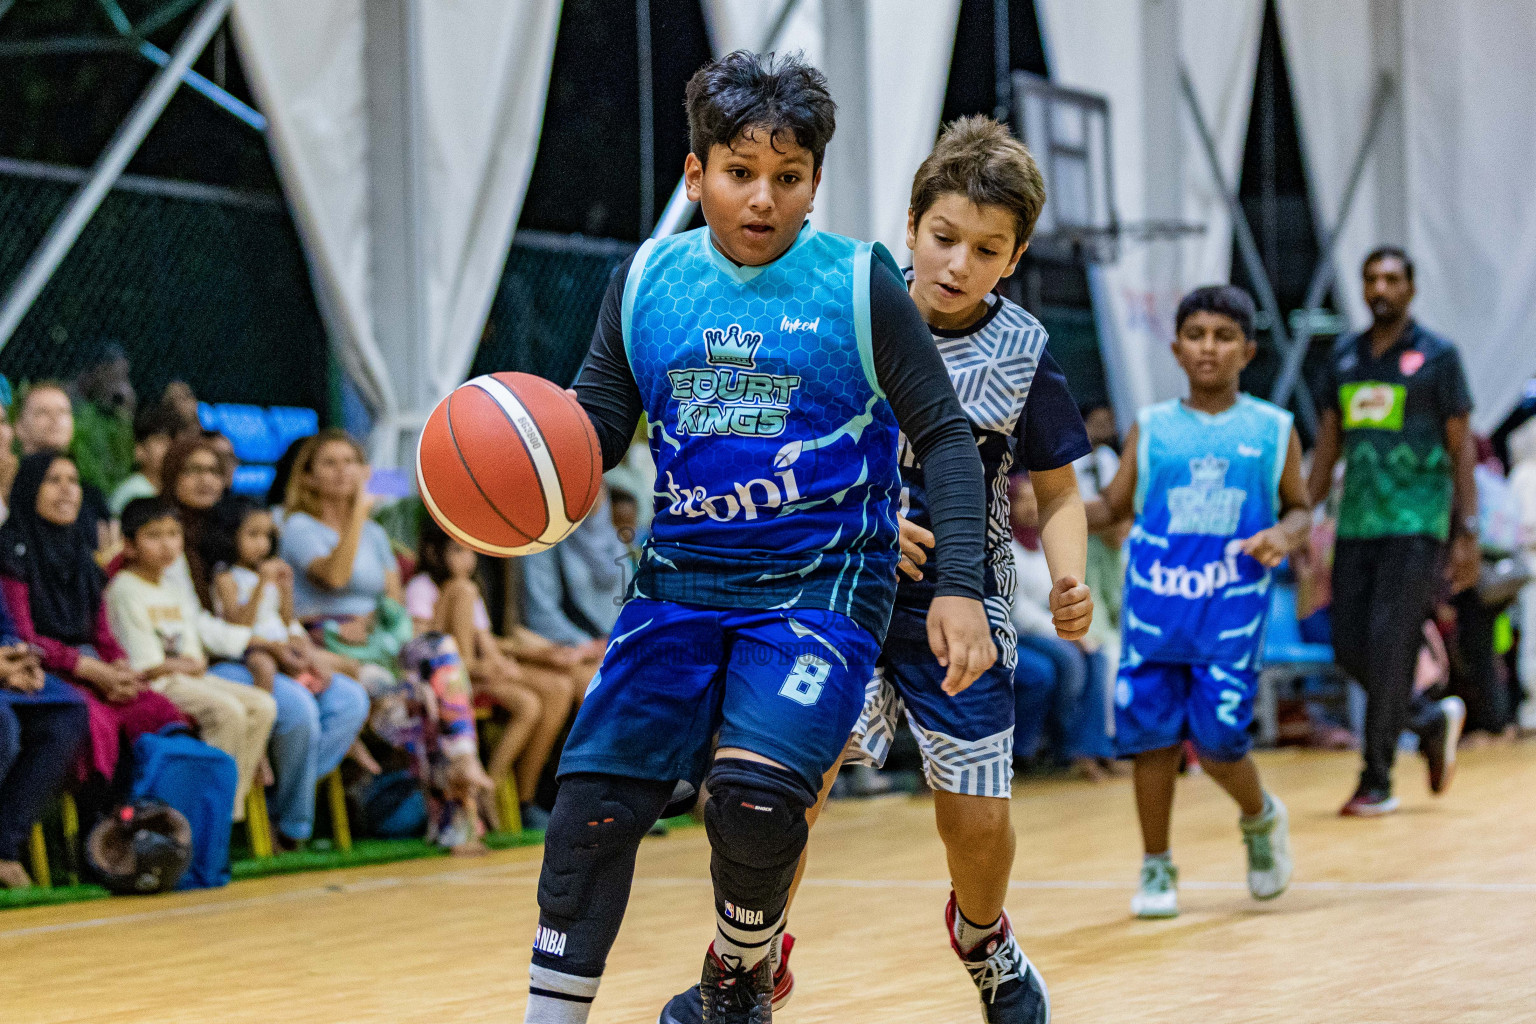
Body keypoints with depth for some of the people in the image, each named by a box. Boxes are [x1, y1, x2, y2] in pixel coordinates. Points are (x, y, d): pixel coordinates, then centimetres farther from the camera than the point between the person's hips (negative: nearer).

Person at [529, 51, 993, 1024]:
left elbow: (945, 437, -1)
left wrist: (960, 587, -12)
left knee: (755, 797, -23)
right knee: (593, 806, -6)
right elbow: (595, 429, 10)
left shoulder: (860, 285, -5)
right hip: (682, 577, 4)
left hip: (820, 585, -4)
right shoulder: (647, 282, 4)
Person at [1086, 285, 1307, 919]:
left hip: (1232, 604, -2)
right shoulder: (1151, 428, 7)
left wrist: (1284, 536, -11)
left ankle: (1261, 818, 24)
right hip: (1156, 601, 2)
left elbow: (1299, 509, 11)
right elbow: (1114, 506, 11)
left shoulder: (1272, 431, 5)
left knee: (1217, 737, -8)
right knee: (1152, 732, -1)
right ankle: (1156, 868, 13)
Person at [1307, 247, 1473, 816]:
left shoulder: (1436, 355, -1)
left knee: (1388, 645, -11)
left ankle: (1377, 782, -3)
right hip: (1356, 522, 5)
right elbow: (1328, 441, 16)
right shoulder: (1344, 355, 13)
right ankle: (1433, 720, 27)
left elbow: (1462, 447, -2)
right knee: (1350, 648, 2)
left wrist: (1467, 533, -8)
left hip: (1416, 520, -5)